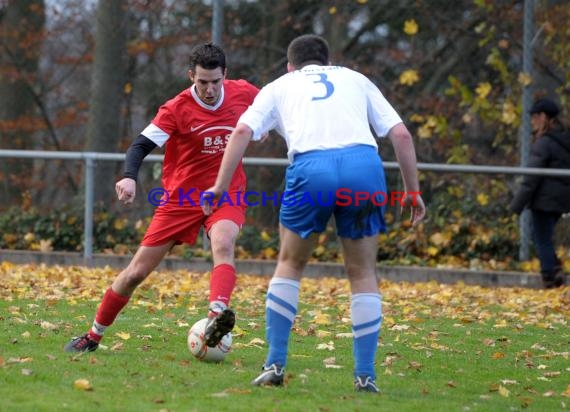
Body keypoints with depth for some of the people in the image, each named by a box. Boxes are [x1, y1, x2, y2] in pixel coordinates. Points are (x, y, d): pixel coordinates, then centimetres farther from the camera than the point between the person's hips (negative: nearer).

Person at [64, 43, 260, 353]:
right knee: (137, 271, 1)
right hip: (181, 197, -1)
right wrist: (129, 177, -41)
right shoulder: (176, 109, -16)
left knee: (222, 245, -34)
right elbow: (141, 145, -24)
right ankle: (93, 336, 18)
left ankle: (217, 315, -53)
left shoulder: (243, 93, -7)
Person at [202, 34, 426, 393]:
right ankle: (366, 375, 11)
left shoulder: (279, 87, 27)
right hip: (364, 165, 1)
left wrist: (220, 188, 8)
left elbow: (242, 132, 9)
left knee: (290, 265, 21)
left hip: (310, 169, -1)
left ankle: (275, 364, 15)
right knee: (363, 274, 16)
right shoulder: (356, 80, 29)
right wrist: (413, 191, 22)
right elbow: (401, 135, 19)